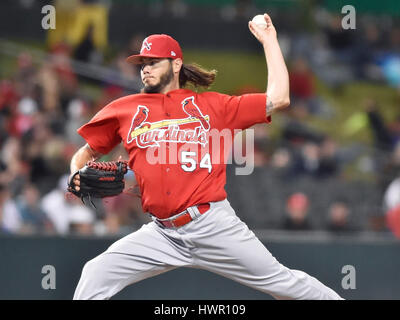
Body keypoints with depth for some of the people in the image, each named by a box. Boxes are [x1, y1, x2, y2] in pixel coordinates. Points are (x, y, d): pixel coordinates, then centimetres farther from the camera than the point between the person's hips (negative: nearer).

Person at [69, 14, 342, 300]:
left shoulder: (211, 105, 8)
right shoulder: (124, 110, 12)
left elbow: (278, 99, 5)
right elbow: (86, 153, 20)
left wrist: (269, 40, 8)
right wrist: (78, 177, -3)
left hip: (213, 224, -2)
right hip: (163, 233, 2)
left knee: (281, 282, -2)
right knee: (95, 276, -11)